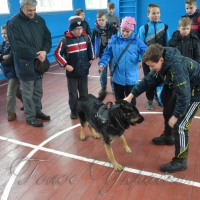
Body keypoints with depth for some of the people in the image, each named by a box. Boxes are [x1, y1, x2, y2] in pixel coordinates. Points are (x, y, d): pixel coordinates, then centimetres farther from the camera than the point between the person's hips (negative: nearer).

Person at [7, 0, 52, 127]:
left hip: (39, 62, 6)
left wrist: (44, 51, -15)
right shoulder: (13, 23, -13)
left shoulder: (40, 20, 6)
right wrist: (36, 54, -19)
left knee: (38, 91, 17)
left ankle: (38, 111, 34)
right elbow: (18, 46, -19)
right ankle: (30, 117, 18)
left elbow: (47, 37, 4)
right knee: (28, 93, 4)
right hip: (25, 64, -6)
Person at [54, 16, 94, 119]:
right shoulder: (65, 40, -15)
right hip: (72, 73, -3)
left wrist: (91, 59, 14)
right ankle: (73, 111, 25)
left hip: (84, 71, 4)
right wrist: (65, 65, -15)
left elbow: (90, 48, 18)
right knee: (73, 94, 8)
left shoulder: (86, 37, -1)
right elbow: (57, 54, -10)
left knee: (84, 93, 15)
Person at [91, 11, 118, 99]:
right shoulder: (95, 30, -5)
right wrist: (94, 53, 2)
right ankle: (103, 89, 28)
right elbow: (92, 42, 4)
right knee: (102, 73, 12)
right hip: (101, 54, 2)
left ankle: (114, 88, 26)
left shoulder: (112, 28, -12)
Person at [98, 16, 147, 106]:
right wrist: (102, 63, -13)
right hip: (117, 76, 2)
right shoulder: (114, 39, -2)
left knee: (131, 100, 11)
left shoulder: (136, 40, -7)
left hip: (131, 77, -2)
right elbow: (108, 53, 1)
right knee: (118, 98, 21)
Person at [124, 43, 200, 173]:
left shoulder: (177, 67, -37)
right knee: (168, 111, 22)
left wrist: (176, 116, -23)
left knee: (179, 125, -11)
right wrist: (131, 95, -4)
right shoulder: (162, 64, -9)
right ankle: (168, 137, 48)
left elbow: (184, 96, -33)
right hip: (181, 89, 9)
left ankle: (180, 161, 4)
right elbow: (148, 80, 1)